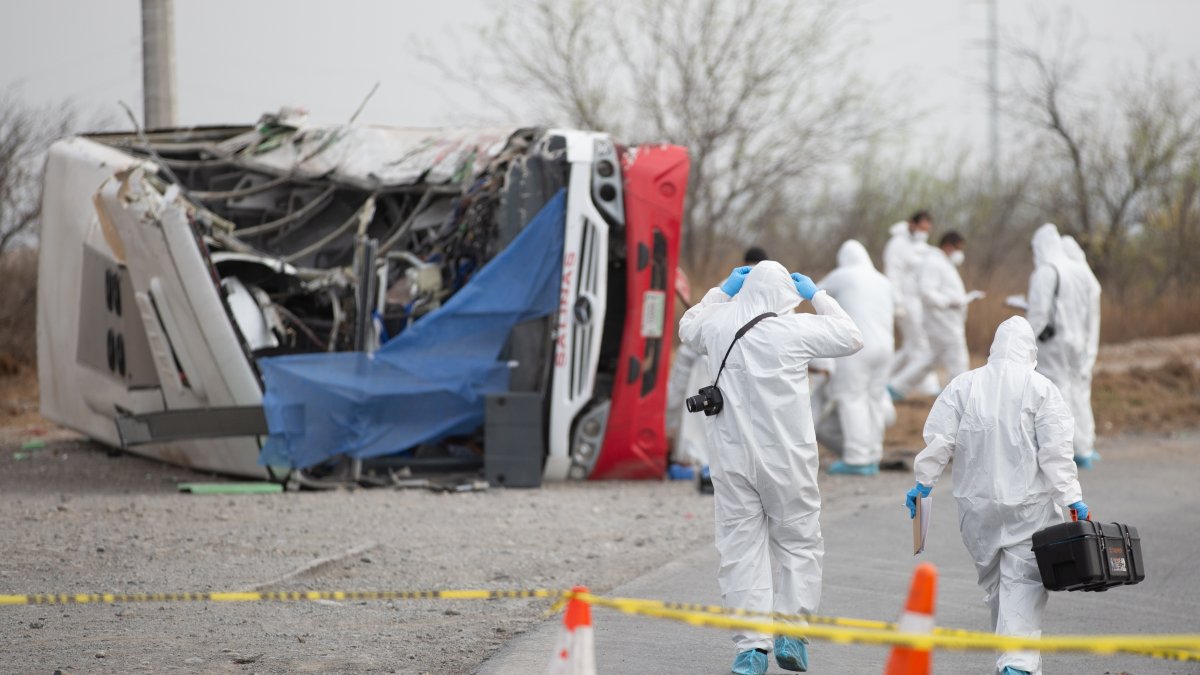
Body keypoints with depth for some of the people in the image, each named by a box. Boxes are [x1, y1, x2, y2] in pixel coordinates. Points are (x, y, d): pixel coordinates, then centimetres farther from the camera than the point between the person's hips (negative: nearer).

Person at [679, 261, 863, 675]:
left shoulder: (718, 325, 0)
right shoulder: (796, 329, -9)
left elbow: (688, 328, 24)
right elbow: (851, 338, 6)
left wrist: (722, 291, 25)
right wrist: (817, 296, 13)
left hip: (732, 457, 2)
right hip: (786, 457, -2)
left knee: (742, 548, 5)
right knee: (799, 543, 12)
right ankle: (790, 633, 4)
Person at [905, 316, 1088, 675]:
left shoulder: (963, 386, 2)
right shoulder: (1041, 389, -6)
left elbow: (938, 441, -1)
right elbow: (1056, 451, -10)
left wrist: (923, 483, 8)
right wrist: (1072, 498, -8)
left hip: (977, 504, 3)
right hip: (1029, 504, -3)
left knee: (992, 580, 16)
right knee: (1023, 582, -3)